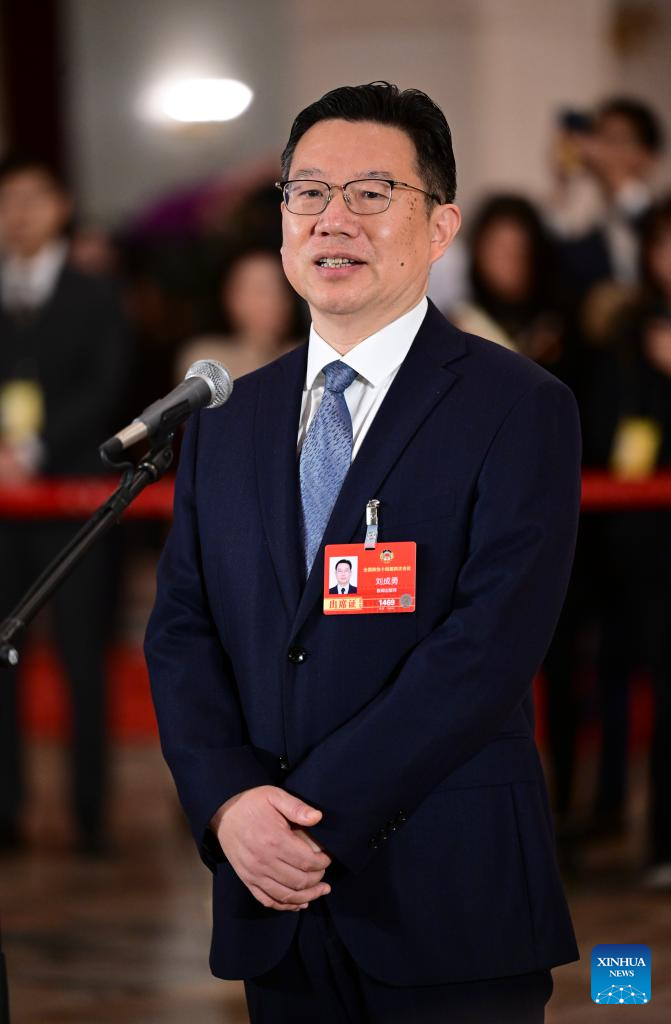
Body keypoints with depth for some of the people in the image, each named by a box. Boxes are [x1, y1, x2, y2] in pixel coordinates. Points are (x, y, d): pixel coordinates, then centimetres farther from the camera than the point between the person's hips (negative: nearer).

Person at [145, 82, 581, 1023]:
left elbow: (492, 644, -13)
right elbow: (181, 630, 9)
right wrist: (228, 800, -10)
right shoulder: (226, 422, 14)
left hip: (450, 908, -4)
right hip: (274, 902, 4)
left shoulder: (520, 408, -4)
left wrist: (320, 815, -17)